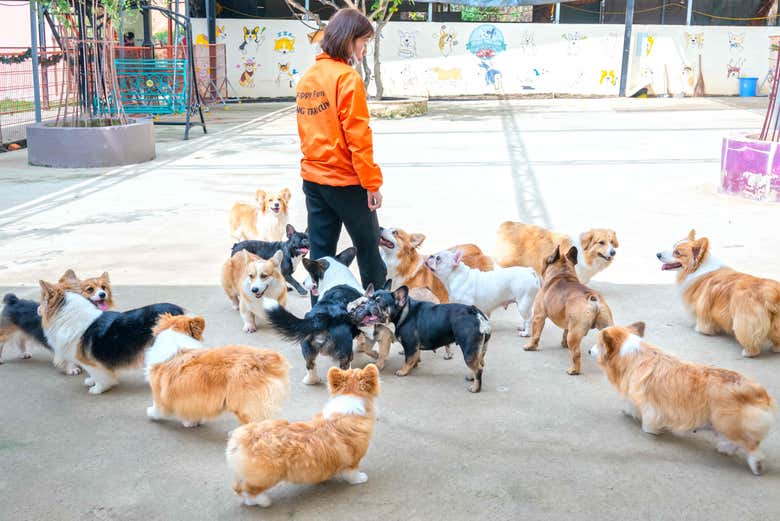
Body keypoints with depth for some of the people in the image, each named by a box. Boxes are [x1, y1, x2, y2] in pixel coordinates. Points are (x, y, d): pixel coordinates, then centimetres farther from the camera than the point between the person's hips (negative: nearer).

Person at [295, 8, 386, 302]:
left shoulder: (307, 78, 9)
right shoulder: (347, 77, -14)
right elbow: (358, 136, -17)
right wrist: (372, 182, -13)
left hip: (312, 178, 7)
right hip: (346, 180, -7)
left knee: (320, 251, 10)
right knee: (368, 246, 8)